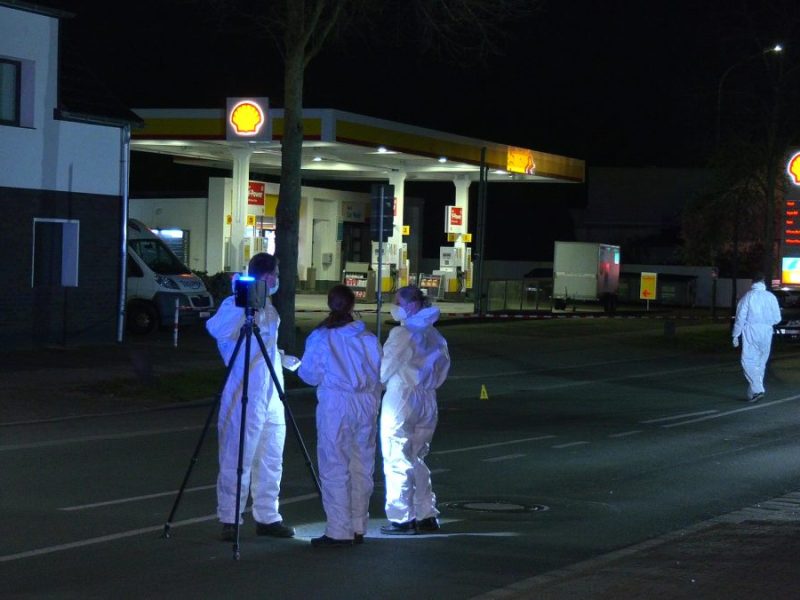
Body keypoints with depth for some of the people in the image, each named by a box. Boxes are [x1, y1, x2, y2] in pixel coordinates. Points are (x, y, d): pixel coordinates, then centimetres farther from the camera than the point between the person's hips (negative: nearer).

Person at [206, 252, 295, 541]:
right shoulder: (235, 305, -9)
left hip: (271, 397, 8)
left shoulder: (268, 308, 17)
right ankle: (230, 520, 0)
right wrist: (244, 306, -34)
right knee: (237, 460, -5)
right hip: (244, 396, -8)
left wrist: (284, 360, 18)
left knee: (271, 460, 11)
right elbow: (216, 328, -30)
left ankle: (267, 517, 20)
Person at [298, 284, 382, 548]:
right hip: (366, 405, 4)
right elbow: (378, 375, 8)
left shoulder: (320, 337, -6)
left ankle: (339, 531, -4)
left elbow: (309, 374, -3)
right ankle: (358, 528, 17)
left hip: (334, 404, -4)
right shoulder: (368, 338, 3)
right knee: (361, 467, 12)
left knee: (335, 469, -1)